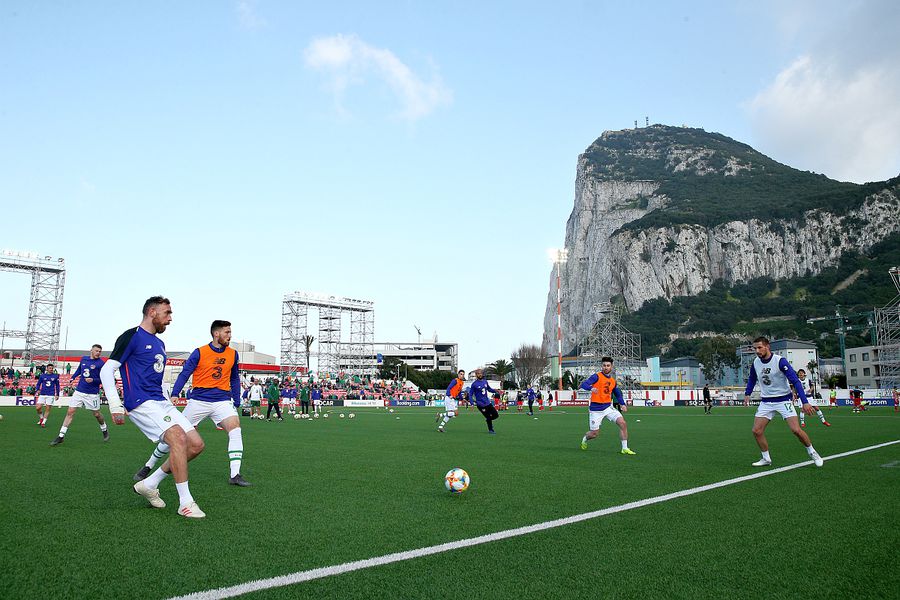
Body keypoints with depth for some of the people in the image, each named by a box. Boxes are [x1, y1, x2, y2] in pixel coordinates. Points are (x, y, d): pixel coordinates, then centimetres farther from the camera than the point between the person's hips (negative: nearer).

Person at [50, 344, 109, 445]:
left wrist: (93, 380, -24)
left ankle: (104, 430, 33)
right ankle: (61, 436, 2)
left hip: (92, 394, -3)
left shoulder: (100, 363, -8)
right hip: (79, 391, 4)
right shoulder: (83, 359, 5)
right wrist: (72, 378, 14)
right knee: (70, 412, -3)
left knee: (96, 414, 8)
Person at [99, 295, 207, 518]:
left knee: (196, 444, -2)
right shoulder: (132, 337, -5)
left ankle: (149, 485, 12)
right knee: (178, 438, -26)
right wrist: (115, 406, -17)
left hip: (161, 402, 9)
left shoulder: (159, 343, 21)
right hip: (141, 403, -9)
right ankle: (185, 503, -18)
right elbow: (107, 370, -10)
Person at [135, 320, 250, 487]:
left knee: (235, 428, -21)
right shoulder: (199, 353, -5)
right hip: (198, 400, -2)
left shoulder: (233, 354, 5)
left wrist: (236, 402, 12)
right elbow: (184, 374, -5)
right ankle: (148, 467, 25)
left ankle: (235, 475, -19)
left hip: (222, 401, 2)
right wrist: (174, 395, -18)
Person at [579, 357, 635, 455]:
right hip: (596, 409, -4)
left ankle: (625, 448, -2)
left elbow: (618, 394, 23)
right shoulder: (597, 376, -10)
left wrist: (622, 404, 7)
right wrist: (591, 388, -44)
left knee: (623, 423, -13)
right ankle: (585, 439, 38)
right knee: (594, 433, 3)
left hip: (608, 407, 5)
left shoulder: (613, 381, 9)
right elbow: (583, 384, -23)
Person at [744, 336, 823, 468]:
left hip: (783, 400, -5)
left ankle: (812, 452, 13)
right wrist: (747, 394, 12)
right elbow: (752, 379, 20)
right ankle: (766, 459, 13)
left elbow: (795, 381, -21)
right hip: (766, 402, 5)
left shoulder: (780, 361, -19)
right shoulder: (756, 362, -1)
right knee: (757, 431, -4)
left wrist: (805, 402, -27)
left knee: (796, 430, -14)